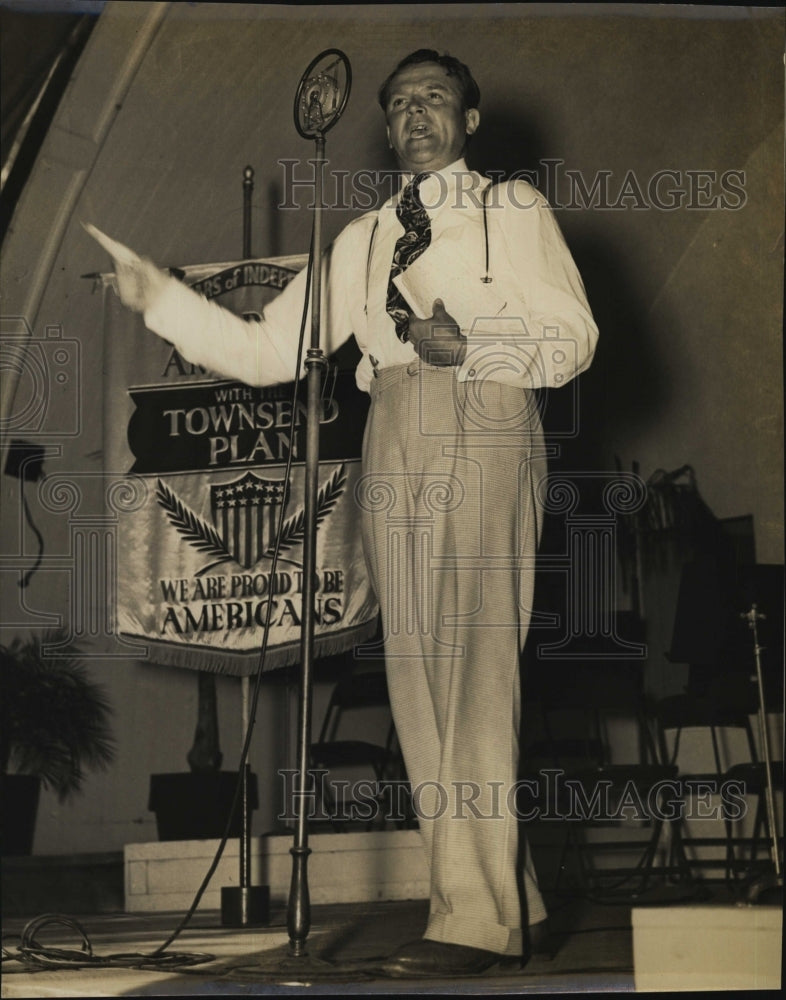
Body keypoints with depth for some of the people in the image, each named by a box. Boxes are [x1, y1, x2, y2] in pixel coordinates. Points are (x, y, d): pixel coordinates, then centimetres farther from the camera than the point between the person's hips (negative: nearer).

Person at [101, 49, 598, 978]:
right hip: (393, 443, 5)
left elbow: (572, 337, 3)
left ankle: (474, 918, -18)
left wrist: (468, 343, -11)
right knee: (414, 672, 0)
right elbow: (268, 350, 16)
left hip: (485, 426, -5)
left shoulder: (515, 209, 13)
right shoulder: (362, 240, 22)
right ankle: (509, 896, 8)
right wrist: (162, 299, 7)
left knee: (473, 662, -15)